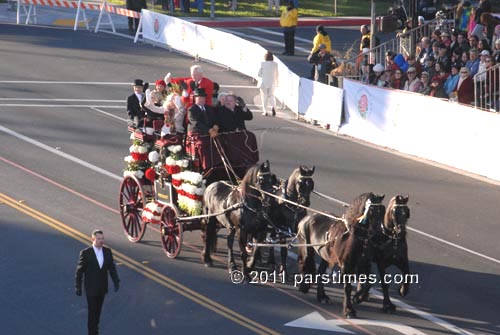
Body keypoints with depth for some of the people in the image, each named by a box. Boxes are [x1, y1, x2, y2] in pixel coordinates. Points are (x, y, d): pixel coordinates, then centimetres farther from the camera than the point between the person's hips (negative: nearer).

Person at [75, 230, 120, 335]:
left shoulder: (107, 251, -4)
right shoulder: (85, 253, -17)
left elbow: (111, 267, 0)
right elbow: (79, 271, -11)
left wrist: (116, 282, -11)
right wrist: (78, 287, -10)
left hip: (102, 287, 5)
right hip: (91, 288, -5)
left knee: (98, 310, 18)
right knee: (92, 311, -2)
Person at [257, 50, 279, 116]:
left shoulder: (263, 64, -12)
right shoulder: (275, 64, -5)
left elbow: (259, 74, -9)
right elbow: (277, 75, 2)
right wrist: (277, 83, 13)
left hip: (263, 83, -2)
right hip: (272, 83, 2)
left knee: (264, 97, 8)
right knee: (271, 96, 16)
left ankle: (265, 111, 9)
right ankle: (273, 106, -10)